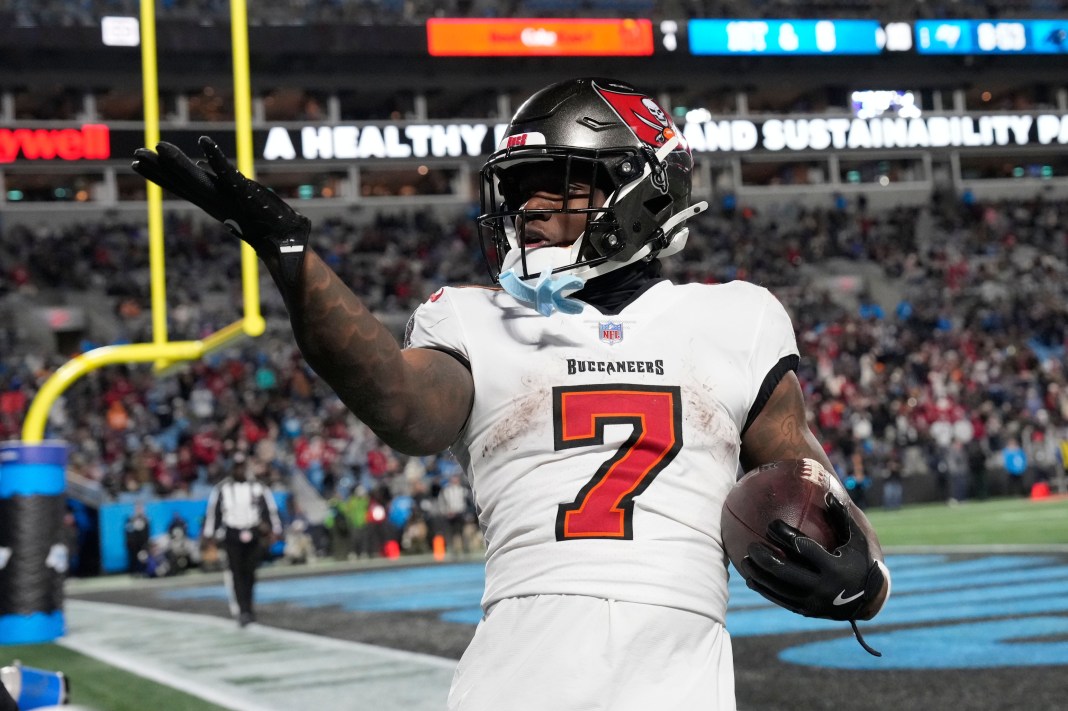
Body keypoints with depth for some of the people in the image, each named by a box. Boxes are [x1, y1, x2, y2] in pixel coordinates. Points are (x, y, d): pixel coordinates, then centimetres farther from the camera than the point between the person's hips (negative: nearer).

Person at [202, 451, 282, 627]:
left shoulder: (258, 487, 3)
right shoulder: (221, 489, 0)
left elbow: (270, 509, 8)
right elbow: (212, 512, 4)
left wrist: (274, 531, 6)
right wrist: (209, 534, 2)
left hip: (253, 535, 1)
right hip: (231, 536, -1)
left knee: (249, 572, 4)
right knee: (236, 572, -8)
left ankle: (247, 606, 21)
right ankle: (243, 611, -10)